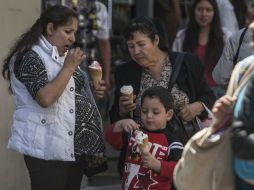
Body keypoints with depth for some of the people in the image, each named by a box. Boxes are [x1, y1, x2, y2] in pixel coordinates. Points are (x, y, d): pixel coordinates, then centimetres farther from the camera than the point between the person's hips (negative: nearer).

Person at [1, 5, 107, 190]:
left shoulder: (63, 56, 16)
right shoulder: (30, 57, -12)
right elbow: (45, 98, -25)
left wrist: (91, 91, 9)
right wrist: (69, 67, -17)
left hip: (74, 146, 9)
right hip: (48, 150, -9)